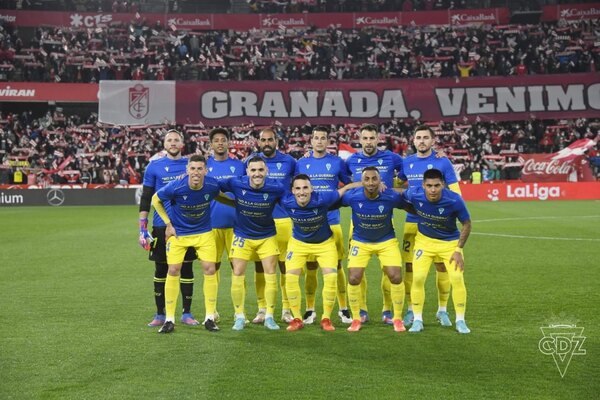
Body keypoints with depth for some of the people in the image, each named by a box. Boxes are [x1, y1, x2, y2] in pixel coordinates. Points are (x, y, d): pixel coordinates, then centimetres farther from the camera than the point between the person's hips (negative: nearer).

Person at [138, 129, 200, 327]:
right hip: (161, 226, -1)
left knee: (186, 268, 6)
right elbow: (145, 199, 2)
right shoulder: (154, 166, 1)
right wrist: (142, 228, -4)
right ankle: (160, 314, 15)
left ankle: (187, 313, 16)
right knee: (161, 270, 6)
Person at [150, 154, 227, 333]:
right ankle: (169, 319, 6)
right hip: (178, 233, -2)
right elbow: (155, 199, -7)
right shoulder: (176, 186, -26)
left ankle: (210, 318, 7)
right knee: (173, 271, -6)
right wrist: (168, 224, -7)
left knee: (210, 269, -6)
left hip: (204, 232, 2)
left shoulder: (212, 185, -20)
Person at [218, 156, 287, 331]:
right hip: (242, 236, 0)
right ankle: (239, 316, 11)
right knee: (237, 274, -3)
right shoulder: (236, 184, -20)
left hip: (267, 236, 0)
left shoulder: (276, 188, -21)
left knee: (271, 275, -2)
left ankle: (269, 316, 11)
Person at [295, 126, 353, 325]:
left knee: (337, 265, 1)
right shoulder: (301, 163, 8)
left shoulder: (337, 162, 4)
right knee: (310, 267, 5)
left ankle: (343, 308, 10)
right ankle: (310, 310, 14)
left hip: (332, 221, -1)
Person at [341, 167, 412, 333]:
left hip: (387, 241, 0)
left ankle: (397, 318, 11)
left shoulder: (392, 197, -24)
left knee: (396, 277, -10)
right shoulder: (352, 196, -23)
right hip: (360, 242, 0)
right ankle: (356, 318, 13)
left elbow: (411, 208, -6)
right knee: (353, 279, -9)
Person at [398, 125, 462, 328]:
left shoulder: (443, 162, -1)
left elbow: (455, 193, 0)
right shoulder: (406, 163, 8)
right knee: (409, 266, 2)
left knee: (442, 265, 0)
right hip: (412, 222, 2)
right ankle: (411, 310, 15)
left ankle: (442, 310, 15)